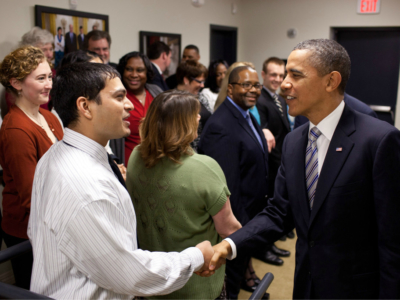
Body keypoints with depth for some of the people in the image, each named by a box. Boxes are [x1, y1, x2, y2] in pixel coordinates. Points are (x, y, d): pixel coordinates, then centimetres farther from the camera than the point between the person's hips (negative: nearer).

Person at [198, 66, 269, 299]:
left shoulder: (247, 116, 6)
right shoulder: (221, 127, -26)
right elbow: (227, 185, -27)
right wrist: (236, 226, -23)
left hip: (253, 214, 9)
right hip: (238, 219, -9)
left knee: (243, 261, 26)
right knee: (233, 274, 11)